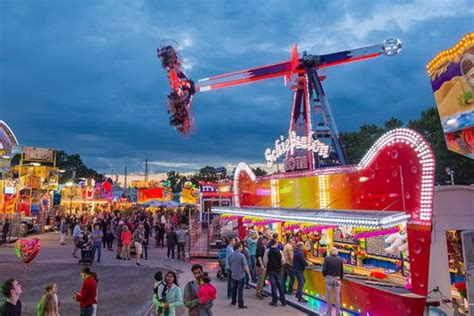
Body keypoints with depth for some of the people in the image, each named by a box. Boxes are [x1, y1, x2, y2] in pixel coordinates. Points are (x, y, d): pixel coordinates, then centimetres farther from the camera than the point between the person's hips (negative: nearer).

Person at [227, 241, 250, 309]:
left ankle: (233, 301, 31)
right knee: (240, 290, 3)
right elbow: (245, 267, -16)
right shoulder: (242, 256, -18)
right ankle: (240, 304, 6)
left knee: (234, 288, 19)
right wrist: (249, 274, -4)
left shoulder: (231, 255, -3)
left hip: (233, 275, 5)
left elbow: (229, 266, 8)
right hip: (241, 276, -5)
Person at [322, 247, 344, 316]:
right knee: (337, 296, 9)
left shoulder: (327, 258, -10)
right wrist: (340, 279, 14)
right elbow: (342, 271, -1)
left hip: (328, 278, -1)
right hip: (337, 279, 1)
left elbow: (324, 269, -11)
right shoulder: (340, 259, -4)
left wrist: (324, 276, 9)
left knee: (328, 295, 11)